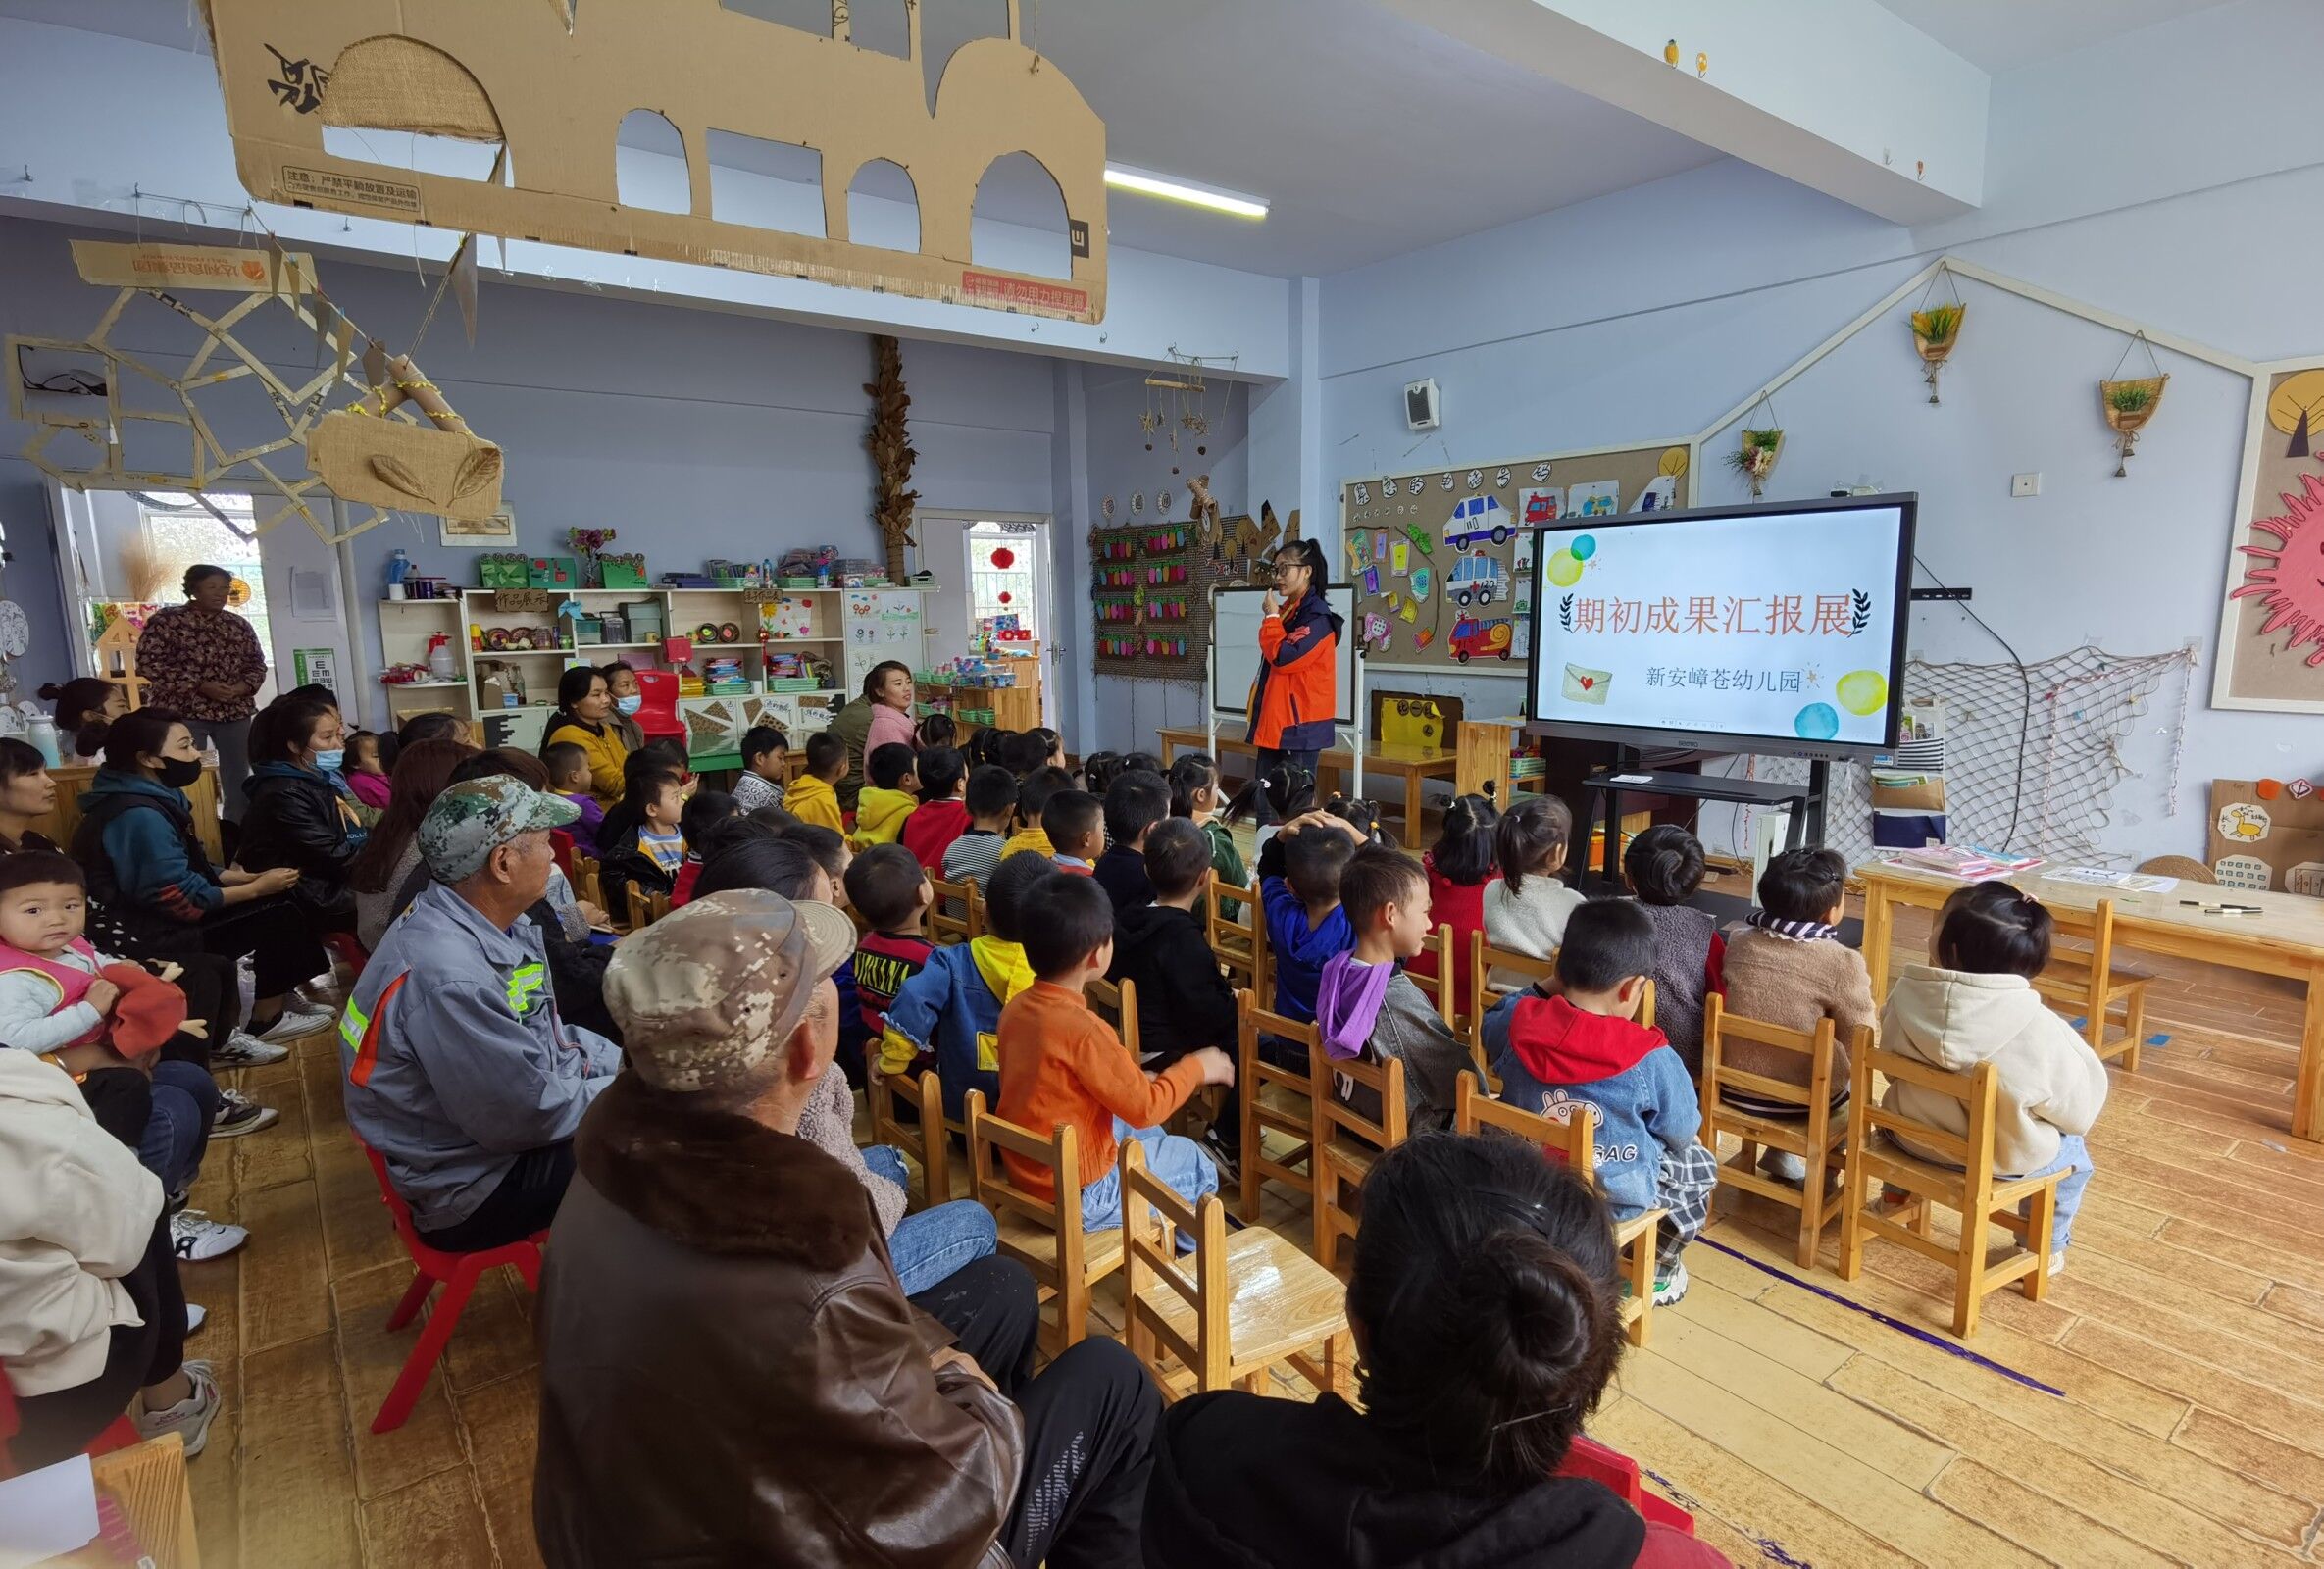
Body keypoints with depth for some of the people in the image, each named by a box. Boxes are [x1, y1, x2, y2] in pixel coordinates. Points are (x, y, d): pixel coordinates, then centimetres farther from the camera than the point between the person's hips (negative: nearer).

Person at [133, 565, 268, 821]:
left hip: (234, 712, 5)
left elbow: (257, 664, 14)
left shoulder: (238, 625, 11)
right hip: (182, 711, -4)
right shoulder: (166, 620, -3)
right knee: (186, 778, -6)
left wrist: (240, 688, -8)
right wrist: (201, 686, -17)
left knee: (238, 778, 7)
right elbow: (148, 663, -9)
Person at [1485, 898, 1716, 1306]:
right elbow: (1682, 1133, -7)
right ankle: (1654, 1273, 36)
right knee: (1701, 1165, 26)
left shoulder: (1519, 1024, -17)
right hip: (1615, 1199, -4)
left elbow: (1490, 1027, 9)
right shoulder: (1651, 1059, -24)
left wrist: (1545, 987, 4)